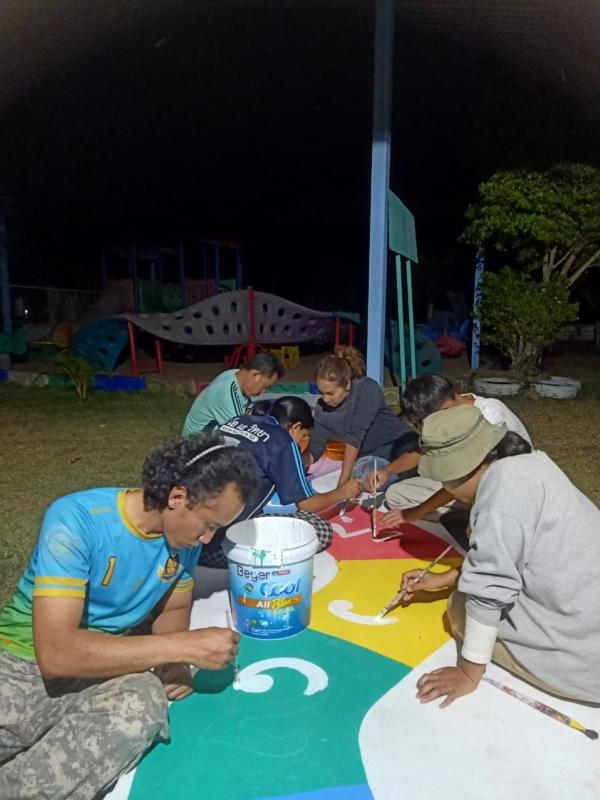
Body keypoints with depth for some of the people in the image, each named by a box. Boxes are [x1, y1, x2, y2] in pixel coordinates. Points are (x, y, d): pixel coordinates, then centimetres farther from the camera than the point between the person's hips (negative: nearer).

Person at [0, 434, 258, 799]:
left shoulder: (185, 534, -6)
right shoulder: (76, 519, -24)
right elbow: (55, 652, -29)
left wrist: (176, 661, -11)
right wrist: (184, 646, -30)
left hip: (106, 668, 5)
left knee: (145, 703, -30)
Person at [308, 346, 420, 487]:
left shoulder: (367, 389, -23)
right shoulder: (322, 408, -9)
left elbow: (354, 437, -27)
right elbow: (313, 452, -7)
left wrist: (344, 481, -27)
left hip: (396, 440, -5)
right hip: (367, 455, 5)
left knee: (415, 459, -34)